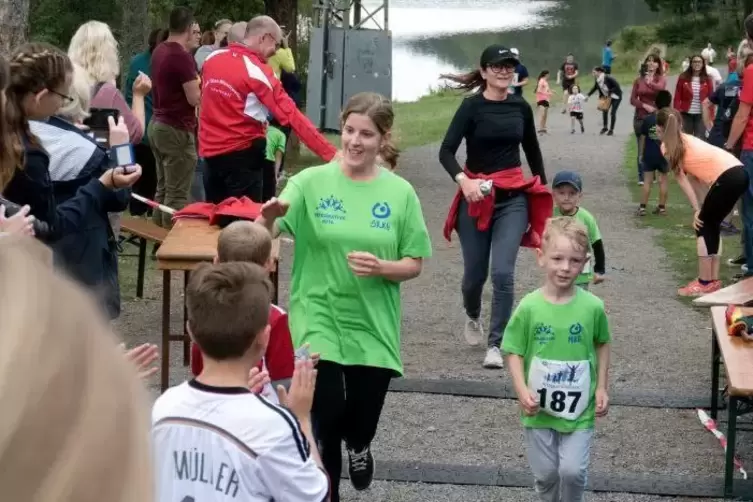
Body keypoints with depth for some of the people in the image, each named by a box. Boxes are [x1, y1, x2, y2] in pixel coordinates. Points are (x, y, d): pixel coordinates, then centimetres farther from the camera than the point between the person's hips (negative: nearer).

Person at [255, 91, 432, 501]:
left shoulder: (400, 193, -2)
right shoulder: (311, 181, -7)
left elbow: (414, 264, 2)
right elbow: (262, 239, -14)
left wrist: (381, 267, -18)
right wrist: (268, 217, -36)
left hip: (374, 326, 2)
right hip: (319, 319, -2)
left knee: (363, 420, 11)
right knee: (328, 410, -12)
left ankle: (357, 444, 51)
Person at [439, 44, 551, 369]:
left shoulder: (521, 107, 3)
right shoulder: (472, 106, -8)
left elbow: (532, 150, 18)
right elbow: (446, 151, -16)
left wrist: (544, 189, 23)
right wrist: (463, 180, -33)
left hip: (513, 198, 1)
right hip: (475, 197, -1)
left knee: (503, 273, -13)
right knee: (475, 272, 10)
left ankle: (496, 345, -4)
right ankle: (472, 317, 43)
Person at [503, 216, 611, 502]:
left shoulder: (592, 307, -9)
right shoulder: (529, 307, -12)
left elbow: (602, 345, 8)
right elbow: (514, 352, -4)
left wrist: (602, 387, 3)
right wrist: (522, 391, -16)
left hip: (579, 409, 0)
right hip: (538, 409, 0)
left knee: (573, 471, -6)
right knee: (545, 474, 11)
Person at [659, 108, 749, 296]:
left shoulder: (668, 146, 6)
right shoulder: (687, 140, 27)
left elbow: (681, 179, 2)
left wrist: (697, 210, 4)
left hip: (727, 177, -8)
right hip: (739, 173, 8)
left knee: (703, 226, 5)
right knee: (711, 226, 19)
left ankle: (704, 283, 8)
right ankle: (713, 280, 23)